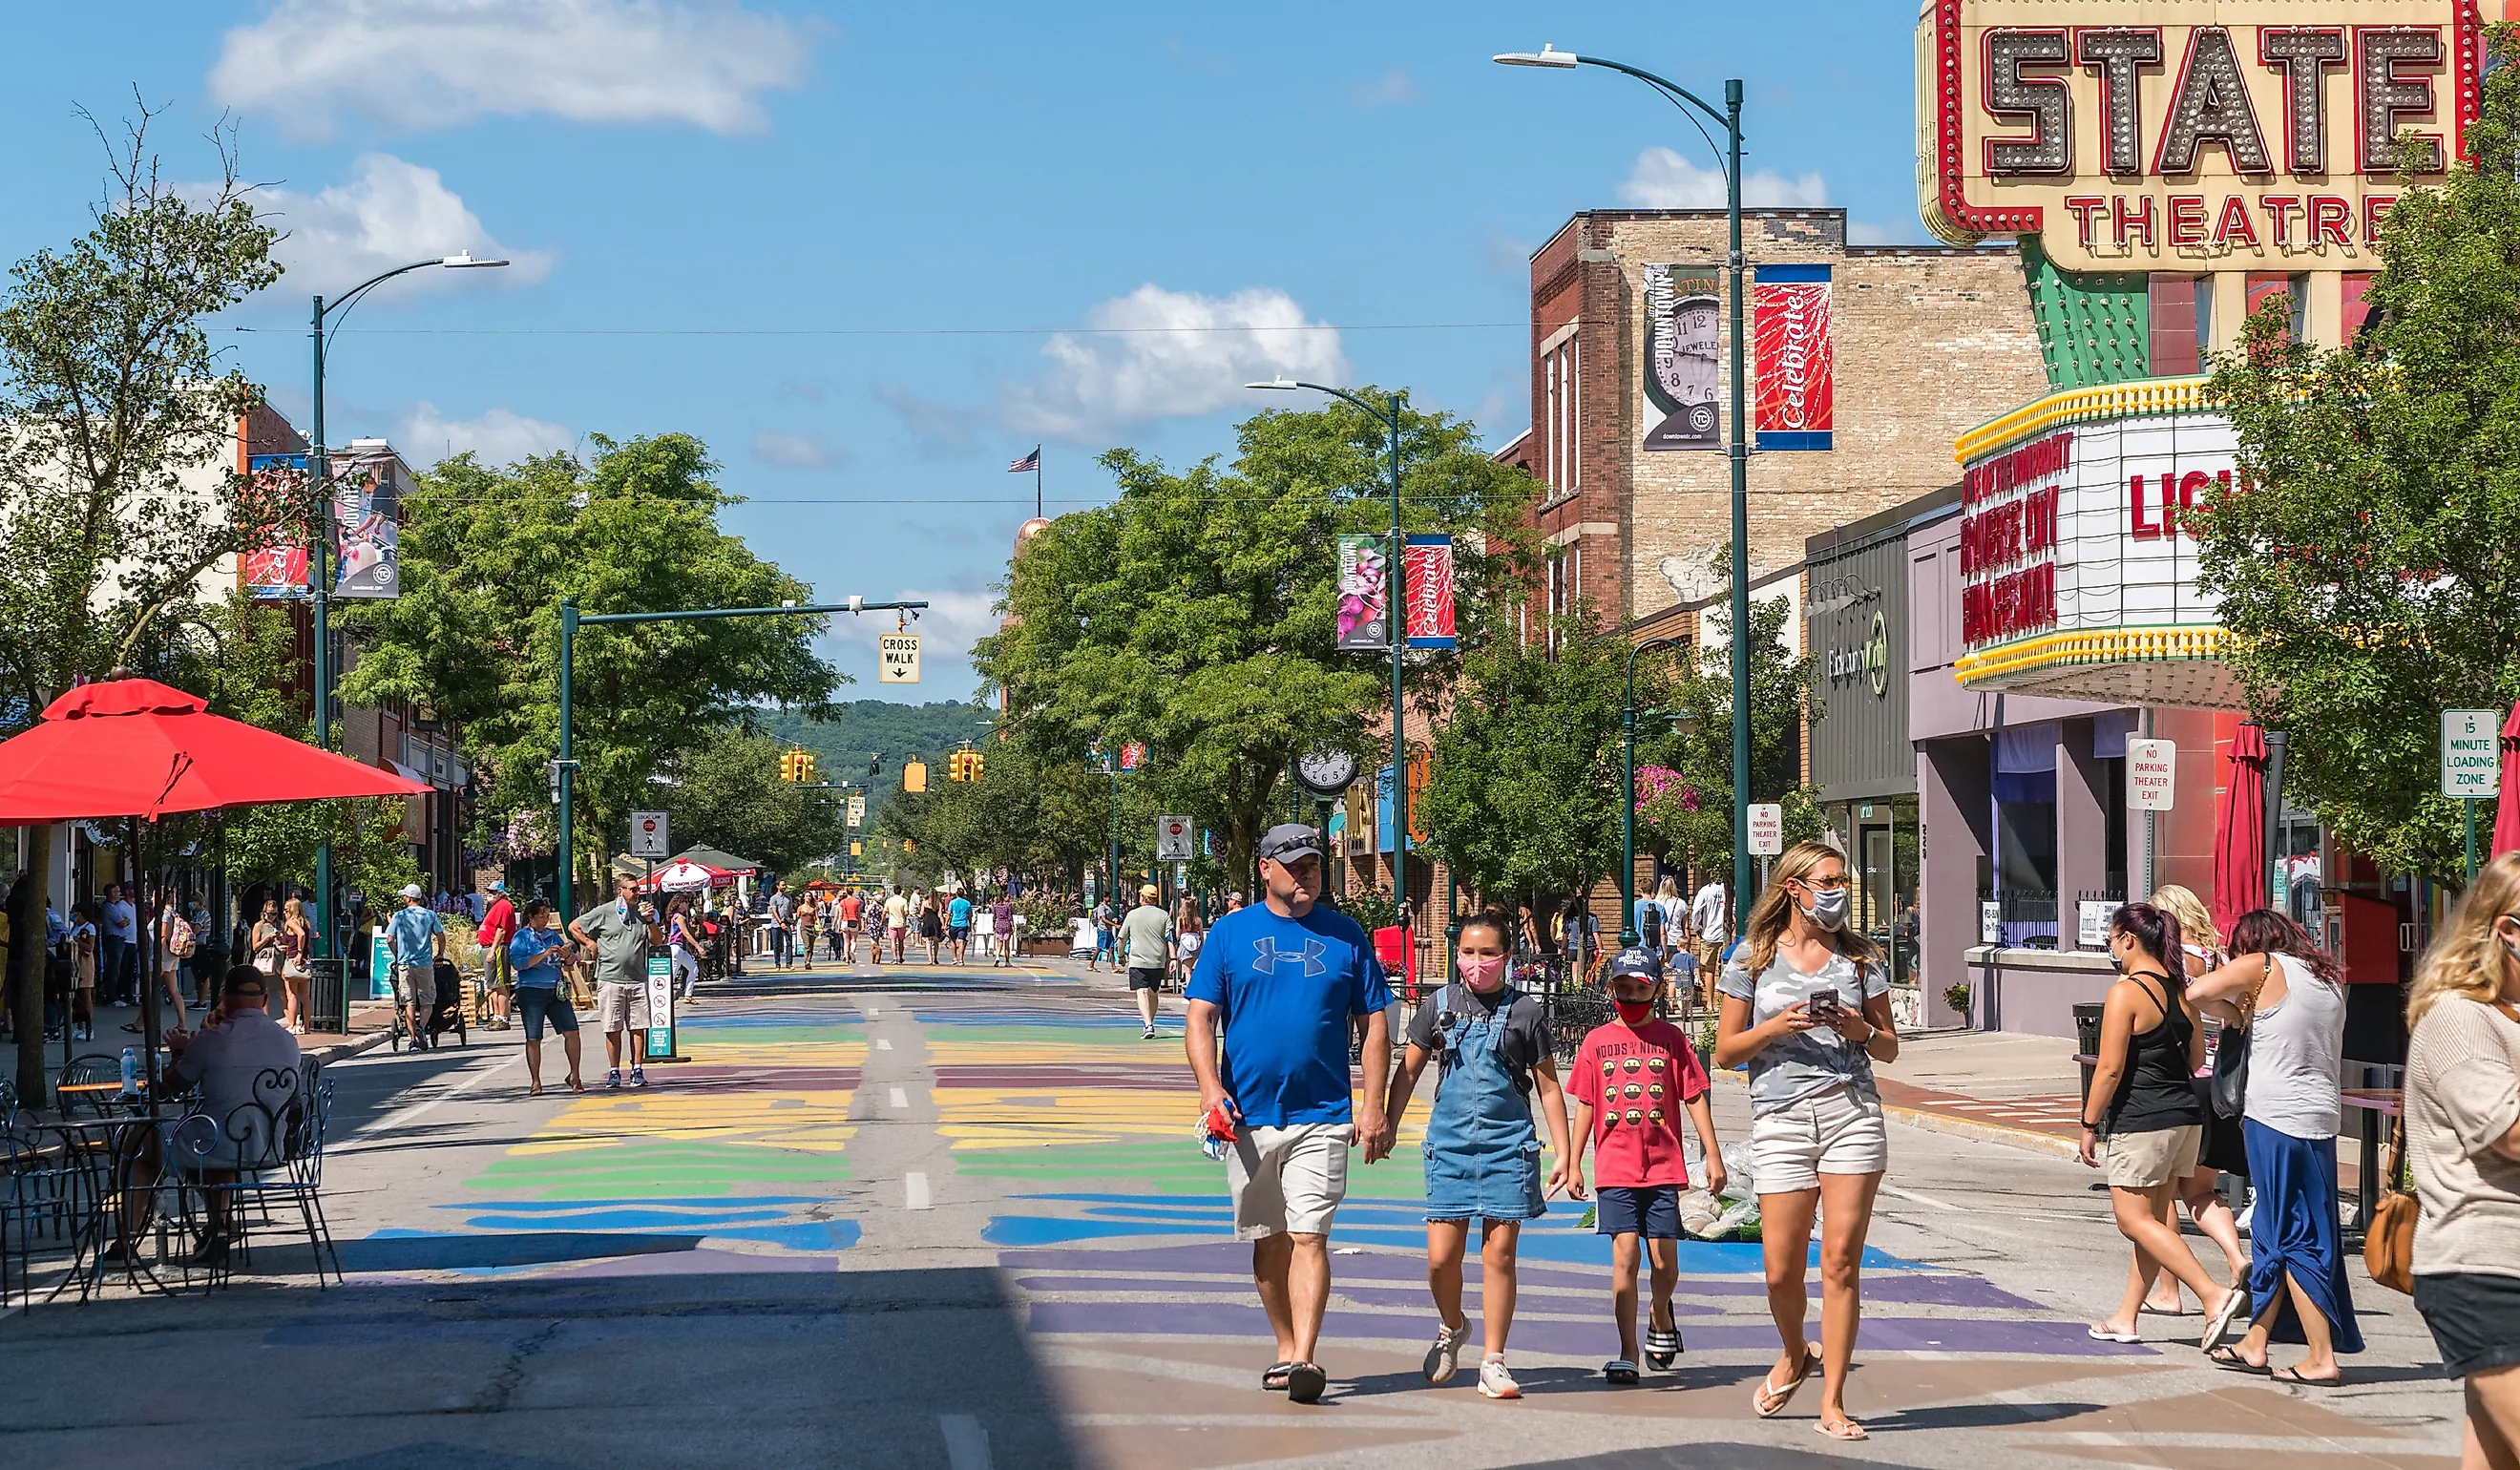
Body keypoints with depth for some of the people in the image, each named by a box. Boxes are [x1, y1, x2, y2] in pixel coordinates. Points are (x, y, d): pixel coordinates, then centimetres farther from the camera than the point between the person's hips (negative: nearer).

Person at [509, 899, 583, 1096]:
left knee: (571, 1032, -2)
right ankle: (535, 1082, 8)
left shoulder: (553, 935, 14)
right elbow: (516, 963, -15)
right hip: (531, 990, -5)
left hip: (556, 990, 5)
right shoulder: (521, 937, -1)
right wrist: (544, 955, -19)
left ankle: (574, 1075, 11)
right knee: (533, 1039, 0)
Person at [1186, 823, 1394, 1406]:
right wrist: (1210, 1087, -14)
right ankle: (1286, 1350, 22)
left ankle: (1304, 1359, -17)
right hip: (1248, 1116, 2)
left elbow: (1375, 1024, 8)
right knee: (1268, 1240, 10)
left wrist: (1373, 1106, -1)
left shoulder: (1346, 935, 6)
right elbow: (1201, 1015, 2)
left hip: (1322, 1117, -2)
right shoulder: (1232, 932, 5)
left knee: (1309, 1236, -12)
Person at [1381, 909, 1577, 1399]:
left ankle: (1493, 1362, 6)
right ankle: (1451, 1326, 27)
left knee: (1499, 1253, -2)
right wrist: (1384, 1130, 11)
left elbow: (1548, 1087, 7)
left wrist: (1564, 1155, 4)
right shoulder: (1440, 1005, 6)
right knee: (1441, 1255, -3)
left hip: (1508, 1143, -1)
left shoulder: (1524, 1012, 2)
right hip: (1449, 1142, 1)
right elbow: (1408, 1071, 15)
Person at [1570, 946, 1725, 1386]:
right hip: (1614, 1169, 0)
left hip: (1664, 1166, 0)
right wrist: (1573, 1164, 8)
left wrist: (1713, 1156, 1)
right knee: (1625, 1253, -7)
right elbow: (1584, 1106, 11)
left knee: (1664, 1258, -2)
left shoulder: (1672, 1039, 5)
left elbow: (1695, 1099, 5)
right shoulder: (1597, 1041, 8)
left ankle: (1661, 1316, 30)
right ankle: (1628, 1354, -2)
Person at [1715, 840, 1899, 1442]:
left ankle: (1833, 1403, 2)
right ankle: (1795, 1355, 30)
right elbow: (1726, 1051, 6)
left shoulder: (1859, 956, 11)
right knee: (1782, 1269, -2)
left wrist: (1859, 1030, -6)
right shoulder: (1753, 957, 6)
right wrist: (1778, 1027, -10)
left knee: (1842, 1261, -5)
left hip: (1853, 1113, 1)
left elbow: (1890, 1048, 15)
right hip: (1781, 1117, -1)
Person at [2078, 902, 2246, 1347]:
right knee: (2152, 1219, 13)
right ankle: (2126, 1318, 20)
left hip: (2142, 1122, -9)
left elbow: (2110, 1069, -16)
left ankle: (2215, 1294, -15)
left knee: (2134, 1219, -4)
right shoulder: (2182, 989, 8)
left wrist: (2089, 1125, -8)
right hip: (2187, 1116, 9)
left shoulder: (2126, 993, -14)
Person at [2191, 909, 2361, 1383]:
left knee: (2294, 1239, -3)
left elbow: (2200, 990, -16)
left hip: (2275, 1115, -7)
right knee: (2273, 1233, 16)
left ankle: (2322, 1358, -4)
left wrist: (2232, 1014, 3)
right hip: (2322, 1116, 7)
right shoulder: (2330, 979, 15)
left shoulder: (2262, 967, -4)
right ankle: (2255, 1343, 22)